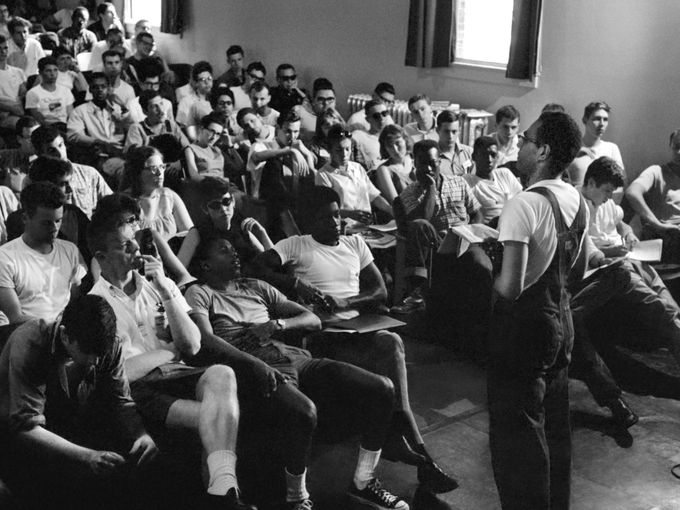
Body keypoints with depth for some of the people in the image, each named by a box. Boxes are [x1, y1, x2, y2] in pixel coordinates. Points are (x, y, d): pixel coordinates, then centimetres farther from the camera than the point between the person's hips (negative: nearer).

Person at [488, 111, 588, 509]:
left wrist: (490, 279, -6)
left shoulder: (524, 205, -22)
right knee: (555, 424, 20)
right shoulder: (579, 203, 3)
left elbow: (510, 287, -26)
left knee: (517, 428, 4)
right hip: (561, 318, 8)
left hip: (524, 323, -8)